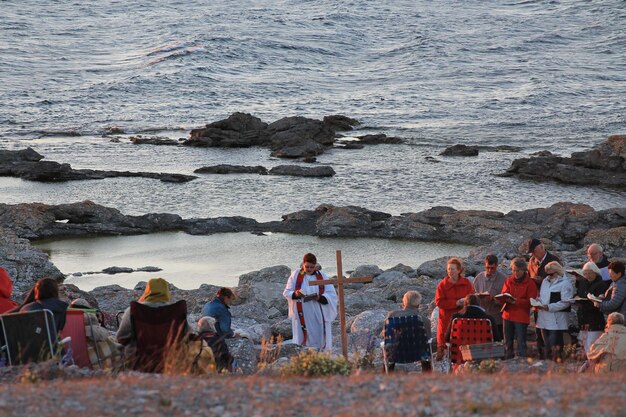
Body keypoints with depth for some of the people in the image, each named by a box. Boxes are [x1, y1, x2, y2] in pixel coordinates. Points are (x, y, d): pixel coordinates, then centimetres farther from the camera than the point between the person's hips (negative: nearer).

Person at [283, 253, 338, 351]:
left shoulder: (322, 276, 2)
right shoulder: (296, 275, 2)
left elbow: (332, 295, -3)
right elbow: (287, 292, 3)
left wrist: (319, 298, -22)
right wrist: (295, 294, -19)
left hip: (318, 316, 0)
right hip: (302, 316, 0)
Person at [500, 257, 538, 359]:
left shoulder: (530, 283, -6)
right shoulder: (509, 280, 8)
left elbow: (531, 301, -11)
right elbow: (503, 294, 3)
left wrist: (517, 301, -25)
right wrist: (505, 298, -21)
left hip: (522, 317, -5)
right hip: (508, 315, 5)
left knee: (521, 343, -4)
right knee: (507, 343, 13)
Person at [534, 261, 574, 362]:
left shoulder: (565, 283, -8)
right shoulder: (545, 281, 17)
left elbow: (566, 302, -16)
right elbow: (541, 296, 26)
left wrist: (550, 307, -21)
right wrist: (538, 303, 3)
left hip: (556, 321, -7)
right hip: (544, 319, 7)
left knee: (555, 346, -10)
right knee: (547, 346, 11)